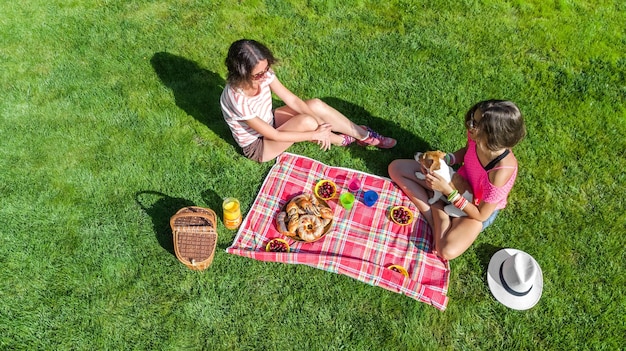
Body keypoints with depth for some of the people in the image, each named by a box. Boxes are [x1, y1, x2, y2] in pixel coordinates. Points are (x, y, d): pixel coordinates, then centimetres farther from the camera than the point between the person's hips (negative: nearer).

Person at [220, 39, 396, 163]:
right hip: (257, 146, -7)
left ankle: (364, 135, 3)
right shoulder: (237, 99, -37)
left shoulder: (263, 74, -18)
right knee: (306, 121, -28)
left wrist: (320, 122, -24)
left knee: (315, 104, -11)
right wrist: (314, 134, -25)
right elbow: (273, 135, -30)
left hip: (268, 122, 7)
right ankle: (341, 140, 3)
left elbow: (292, 99, -12)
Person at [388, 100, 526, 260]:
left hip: (478, 208, -6)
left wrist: (448, 191, -31)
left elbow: (481, 215, -26)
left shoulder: (501, 172, -40)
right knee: (396, 167, -4)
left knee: (447, 250, -33)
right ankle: (434, 218, -10)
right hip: (459, 181, 6)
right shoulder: (476, 137, -24)